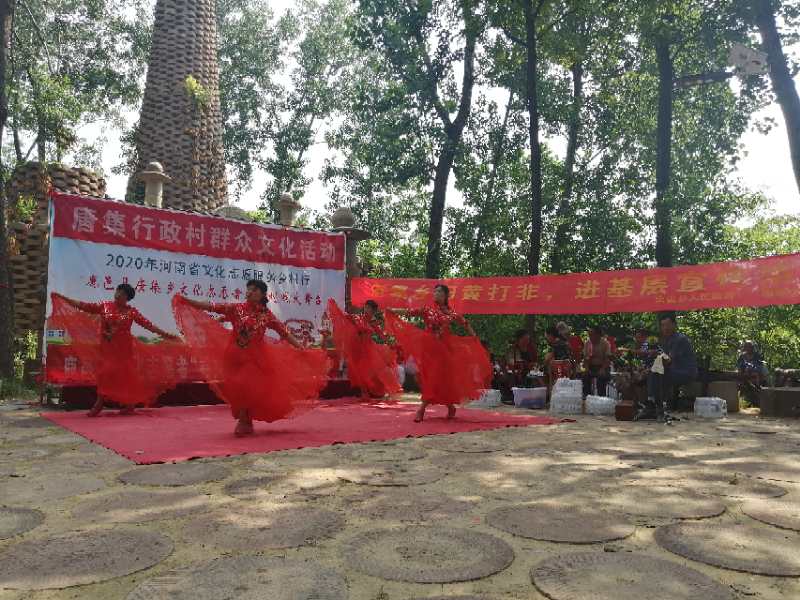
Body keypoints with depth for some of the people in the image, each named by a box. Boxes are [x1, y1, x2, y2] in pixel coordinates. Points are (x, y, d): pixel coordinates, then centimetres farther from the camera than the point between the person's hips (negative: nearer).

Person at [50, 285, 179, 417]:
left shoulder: (131, 312, -2)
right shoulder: (105, 306, 3)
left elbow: (148, 324, -4)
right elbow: (83, 305, 2)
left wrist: (165, 334, -8)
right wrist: (61, 298, -2)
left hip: (124, 348, -2)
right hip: (107, 347, 2)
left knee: (125, 375, 3)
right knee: (105, 373, 4)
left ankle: (129, 404, 16)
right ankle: (100, 403, 13)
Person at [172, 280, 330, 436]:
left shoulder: (267, 315, -2)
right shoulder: (237, 309, -4)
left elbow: (284, 333, -1)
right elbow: (212, 307, -9)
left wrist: (301, 349, -7)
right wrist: (186, 301, -16)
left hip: (255, 357, 0)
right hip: (236, 356, 0)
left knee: (251, 388, 1)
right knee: (238, 387, 3)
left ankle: (245, 423, 16)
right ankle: (244, 422, 18)